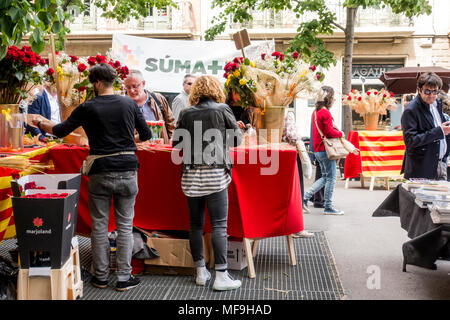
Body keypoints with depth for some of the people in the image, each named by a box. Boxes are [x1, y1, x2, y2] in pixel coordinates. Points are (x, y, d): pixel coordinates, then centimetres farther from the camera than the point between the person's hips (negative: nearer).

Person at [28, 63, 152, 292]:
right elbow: (146, 134, 8)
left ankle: (101, 276, 17)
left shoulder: (87, 108, -4)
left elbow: (60, 130, 5)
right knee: (125, 225, 6)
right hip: (127, 170, 1)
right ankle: (124, 278, 9)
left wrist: (39, 122, 23)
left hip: (100, 173, -1)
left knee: (99, 225, 10)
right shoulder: (129, 104, 2)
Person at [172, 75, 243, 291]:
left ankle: (201, 272, 19)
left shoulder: (186, 113, 4)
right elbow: (237, 138, 9)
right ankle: (221, 275, -2)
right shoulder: (222, 109, -1)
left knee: (196, 224, 12)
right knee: (219, 225, -1)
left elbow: (176, 143, 13)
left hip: (192, 175, 3)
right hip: (215, 174, -3)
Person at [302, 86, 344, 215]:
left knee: (325, 177, 17)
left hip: (318, 150, 9)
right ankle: (328, 207, 4)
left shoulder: (316, 112, 13)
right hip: (326, 150, -9)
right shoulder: (325, 113, -16)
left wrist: (334, 128, 11)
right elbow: (329, 132, -19)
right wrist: (340, 133, -3)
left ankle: (306, 197, 12)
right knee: (331, 178, -1)